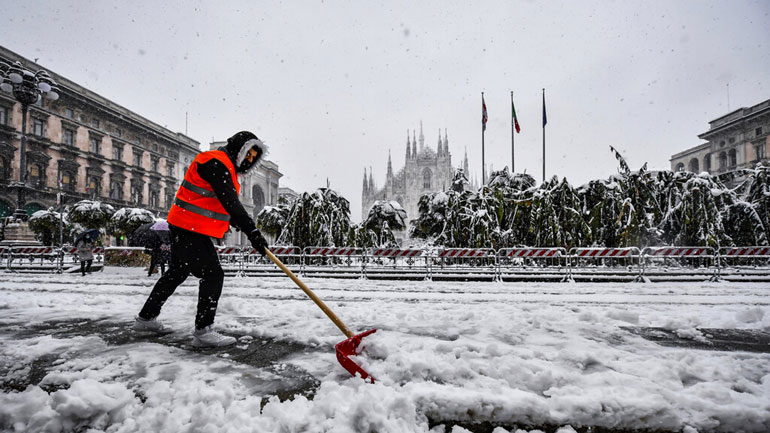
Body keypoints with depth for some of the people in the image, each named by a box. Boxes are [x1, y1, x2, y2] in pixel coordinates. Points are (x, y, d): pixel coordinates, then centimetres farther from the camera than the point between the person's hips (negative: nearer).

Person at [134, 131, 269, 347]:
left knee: (177, 272, 21)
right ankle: (203, 331, -6)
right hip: (190, 228, -11)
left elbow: (229, 203, 19)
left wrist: (246, 228, 7)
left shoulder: (226, 168, 16)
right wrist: (252, 231, -30)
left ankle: (146, 317, 35)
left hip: (183, 228, 11)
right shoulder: (215, 162, -17)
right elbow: (230, 203, -27)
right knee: (213, 274, -10)